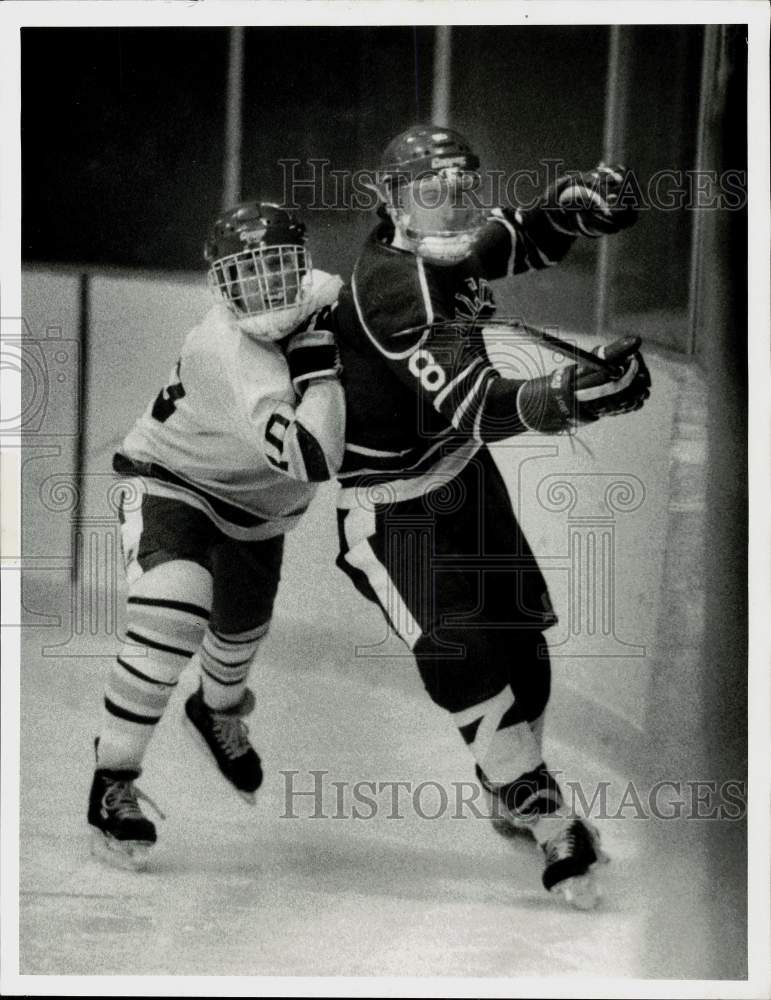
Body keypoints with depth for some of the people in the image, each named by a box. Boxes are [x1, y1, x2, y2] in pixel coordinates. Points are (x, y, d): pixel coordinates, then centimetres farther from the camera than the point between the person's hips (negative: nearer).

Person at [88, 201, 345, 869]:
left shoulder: (324, 299, -21)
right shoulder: (231, 353, -41)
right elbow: (313, 458, -50)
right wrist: (314, 357, -48)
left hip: (256, 502, 7)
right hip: (174, 482, -7)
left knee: (241, 632, 27)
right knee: (175, 610, -34)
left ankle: (219, 712, 64)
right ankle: (114, 779, -18)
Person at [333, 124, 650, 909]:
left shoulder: (456, 245, -7)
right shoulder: (392, 286, -31)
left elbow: (529, 239, 12)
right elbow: (474, 407, -39)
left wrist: (576, 203, -12)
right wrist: (574, 395, -54)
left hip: (461, 469, 9)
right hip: (389, 503, -9)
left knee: (520, 632, 14)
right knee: (465, 661, -12)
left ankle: (514, 789, 36)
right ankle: (550, 826, -3)